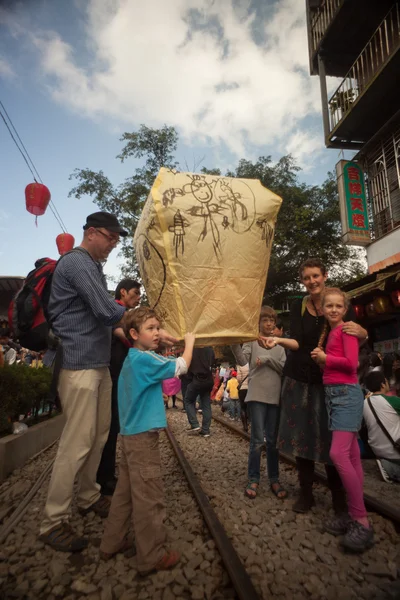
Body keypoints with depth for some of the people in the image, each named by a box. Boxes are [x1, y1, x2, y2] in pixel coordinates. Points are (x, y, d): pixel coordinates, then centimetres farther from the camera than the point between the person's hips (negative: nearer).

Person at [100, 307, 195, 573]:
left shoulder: (132, 358, 10)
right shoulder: (144, 358, -19)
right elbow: (181, 366, -18)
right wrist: (189, 341, -5)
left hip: (131, 433, 10)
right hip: (144, 435, -10)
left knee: (126, 489, 20)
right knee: (149, 497, 2)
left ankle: (113, 542, 34)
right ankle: (153, 556, 15)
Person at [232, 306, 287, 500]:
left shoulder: (279, 344, 12)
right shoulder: (252, 341, 2)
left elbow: (285, 368, 3)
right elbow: (242, 361, -14)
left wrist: (268, 359, -11)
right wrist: (234, 343, -30)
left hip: (275, 396, 3)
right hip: (257, 395, -3)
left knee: (273, 440, 12)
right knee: (257, 440, -1)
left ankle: (274, 480, 23)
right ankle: (253, 480, 14)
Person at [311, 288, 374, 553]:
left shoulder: (346, 329, -7)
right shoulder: (330, 332, 17)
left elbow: (351, 362, -17)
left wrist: (325, 358, -7)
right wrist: (321, 359, 1)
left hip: (347, 393, -9)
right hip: (334, 394, 9)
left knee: (338, 454, -14)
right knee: (352, 456, 11)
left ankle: (363, 522, -4)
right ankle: (355, 514, 18)